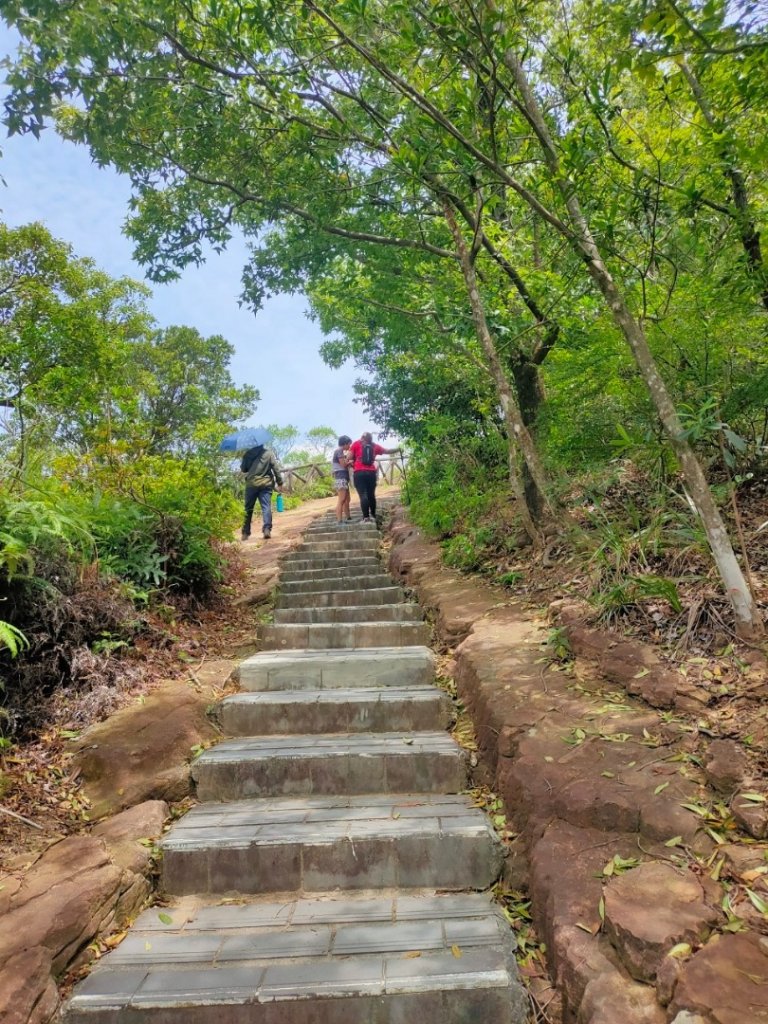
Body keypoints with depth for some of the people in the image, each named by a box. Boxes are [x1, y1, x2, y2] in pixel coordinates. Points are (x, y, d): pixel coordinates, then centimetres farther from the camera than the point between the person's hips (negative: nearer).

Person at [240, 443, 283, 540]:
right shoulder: (269, 453, 2)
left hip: (251, 484, 1)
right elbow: (276, 468, -2)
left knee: (248, 509, 9)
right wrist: (279, 482, 3)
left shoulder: (248, 454, 3)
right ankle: (267, 529, -21)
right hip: (266, 484, 0)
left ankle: (245, 533, 10)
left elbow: (243, 469, 8)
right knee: (266, 507, -4)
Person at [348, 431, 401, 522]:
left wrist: (352, 465, 20)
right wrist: (398, 449, 39)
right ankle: (373, 515, 21)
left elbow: (350, 458, 1)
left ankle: (366, 517, -15)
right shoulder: (374, 446, 16)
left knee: (363, 495, -7)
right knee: (371, 495, 13)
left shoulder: (356, 444, 9)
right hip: (371, 473, 3)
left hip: (359, 473, -3)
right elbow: (387, 451, 24)